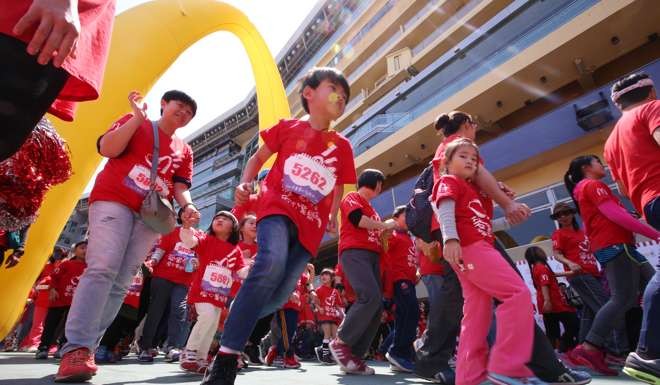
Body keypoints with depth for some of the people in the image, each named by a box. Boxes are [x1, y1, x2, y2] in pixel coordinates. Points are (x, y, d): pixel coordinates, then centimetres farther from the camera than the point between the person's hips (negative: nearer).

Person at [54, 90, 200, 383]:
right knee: (102, 269, -20)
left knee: (120, 282, 0)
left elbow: (180, 186, 12)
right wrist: (138, 116, -7)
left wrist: (187, 206, -9)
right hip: (114, 201, -3)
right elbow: (107, 148, -2)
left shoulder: (184, 151, 20)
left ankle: (87, 347, 5)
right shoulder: (134, 123, 13)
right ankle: (76, 348, -19)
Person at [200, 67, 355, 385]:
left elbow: (339, 187, 20)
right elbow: (258, 158, 13)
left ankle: (233, 325, 29)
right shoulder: (288, 127, 7)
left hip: (311, 224, 4)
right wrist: (245, 183, -4)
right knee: (272, 264, -32)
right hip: (278, 207, -4)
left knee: (280, 294, 0)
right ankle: (226, 356, -22)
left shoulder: (342, 147, 13)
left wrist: (333, 216, 5)